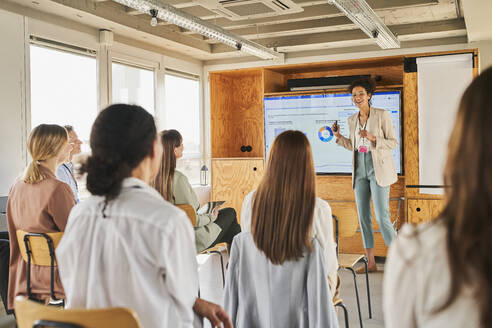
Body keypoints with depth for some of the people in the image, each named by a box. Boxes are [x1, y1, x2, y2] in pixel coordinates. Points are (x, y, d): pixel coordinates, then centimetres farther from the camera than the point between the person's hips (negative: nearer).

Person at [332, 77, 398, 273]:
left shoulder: (382, 115, -4)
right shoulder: (352, 120, 12)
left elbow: (394, 143, -5)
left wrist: (373, 138, -19)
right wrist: (339, 137, 5)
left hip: (378, 168, -6)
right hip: (360, 169, 6)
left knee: (382, 216, -10)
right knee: (363, 216, 6)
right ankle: (370, 262, 15)